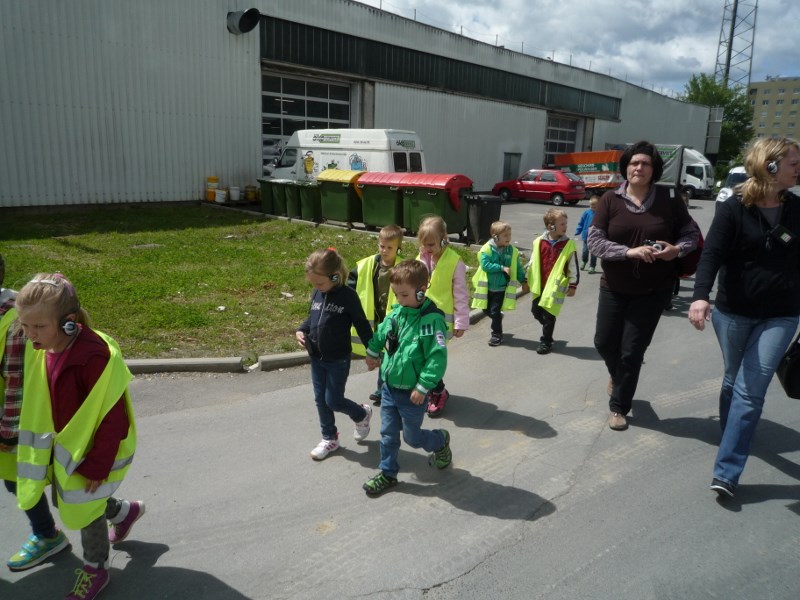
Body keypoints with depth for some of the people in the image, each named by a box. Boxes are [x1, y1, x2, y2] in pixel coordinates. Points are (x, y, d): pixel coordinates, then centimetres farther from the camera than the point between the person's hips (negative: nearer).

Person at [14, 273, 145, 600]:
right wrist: (52, 447, 15)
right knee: (69, 500, 24)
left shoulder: (95, 357, -34)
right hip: (65, 448, 8)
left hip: (95, 451, -7)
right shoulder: (41, 350, -9)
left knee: (84, 507, 11)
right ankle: (125, 511, 51)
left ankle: (96, 569, 39)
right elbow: (40, 404, 8)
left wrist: (97, 466, -19)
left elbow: (113, 417, -26)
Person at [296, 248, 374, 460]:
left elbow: (362, 325, -11)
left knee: (333, 401, 0)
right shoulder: (316, 294, 1)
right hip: (316, 358, 6)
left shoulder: (347, 296, -17)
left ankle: (362, 414, 30)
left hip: (338, 360, -6)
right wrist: (301, 330, -5)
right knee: (320, 400, 12)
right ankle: (329, 439, 29)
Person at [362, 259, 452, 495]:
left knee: (412, 436, 11)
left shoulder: (431, 319, -22)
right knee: (388, 433, 15)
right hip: (388, 387, 6)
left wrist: (423, 387, -23)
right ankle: (388, 473, 31)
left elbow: (438, 358, -24)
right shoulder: (397, 312, -2)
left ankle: (440, 441, 40)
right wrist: (372, 353, 28)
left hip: (411, 392, -6)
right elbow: (381, 332, 19)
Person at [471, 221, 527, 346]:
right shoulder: (487, 249, -12)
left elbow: (518, 268, 7)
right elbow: (485, 265, -23)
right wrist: (502, 268, -23)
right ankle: (498, 318, 45)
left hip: (501, 288, -1)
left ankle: (497, 335, 14)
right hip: (487, 287, 1)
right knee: (486, 310, 14)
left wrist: (523, 281, 11)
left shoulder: (512, 251, -4)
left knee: (495, 311, -3)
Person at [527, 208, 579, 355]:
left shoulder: (569, 244, -8)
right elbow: (532, 262, 9)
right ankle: (548, 330, 40)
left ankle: (546, 342, 15)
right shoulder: (539, 242, -1)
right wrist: (527, 280, 13)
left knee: (549, 315, 1)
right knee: (536, 311, 15)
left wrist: (573, 285, -4)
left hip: (556, 286, -4)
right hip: (539, 285, 4)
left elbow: (574, 267, -4)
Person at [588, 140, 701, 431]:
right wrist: (629, 251, -25)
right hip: (613, 287, 1)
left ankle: (619, 406, 22)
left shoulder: (669, 199, -5)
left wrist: (678, 249, -17)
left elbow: (692, 232, 5)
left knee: (632, 351, 3)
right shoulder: (610, 199, -7)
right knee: (604, 342, 13)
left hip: (653, 291, -1)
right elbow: (594, 241, -11)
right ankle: (617, 374, 49)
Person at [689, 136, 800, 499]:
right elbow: (712, 253, -20)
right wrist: (701, 295, -35)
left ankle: (726, 472, -2)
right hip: (733, 311, -1)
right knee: (733, 380, 15)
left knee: (750, 390, -4)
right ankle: (732, 436, 40)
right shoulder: (733, 208, -9)